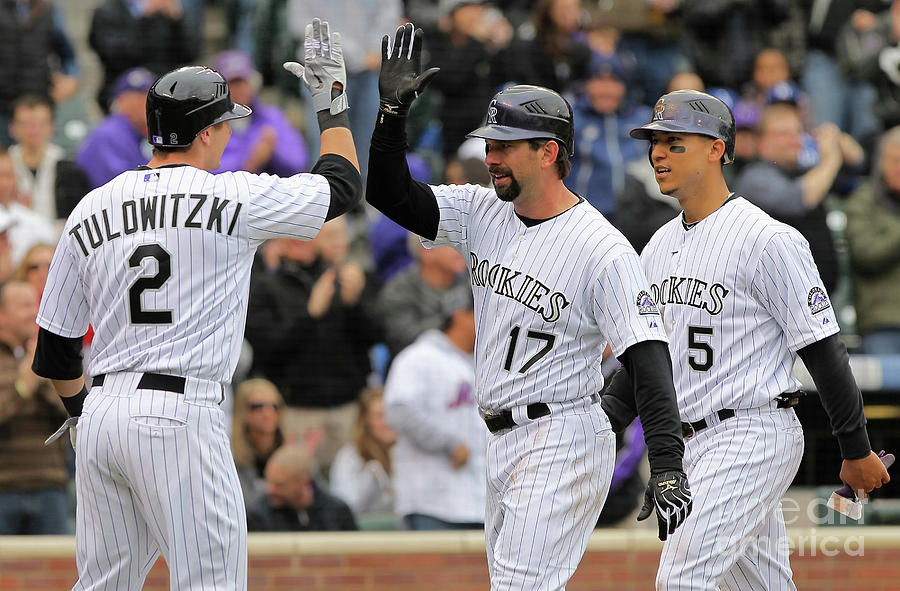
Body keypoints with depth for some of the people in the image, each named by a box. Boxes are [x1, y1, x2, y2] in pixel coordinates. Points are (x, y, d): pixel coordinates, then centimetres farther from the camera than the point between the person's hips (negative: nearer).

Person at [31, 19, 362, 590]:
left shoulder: (90, 210, 10)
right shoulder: (235, 199, -4)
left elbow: (54, 345, 14)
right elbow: (342, 184, 10)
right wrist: (333, 99, 23)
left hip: (102, 413, 6)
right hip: (180, 415, -6)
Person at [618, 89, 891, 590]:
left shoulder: (768, 240, -12)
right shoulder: (660, 247, 13)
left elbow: (823, 350, -10)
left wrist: (857, 450, -8)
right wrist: (603, 418, 1)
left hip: (754, 436, -8)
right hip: (692, 445, 8)